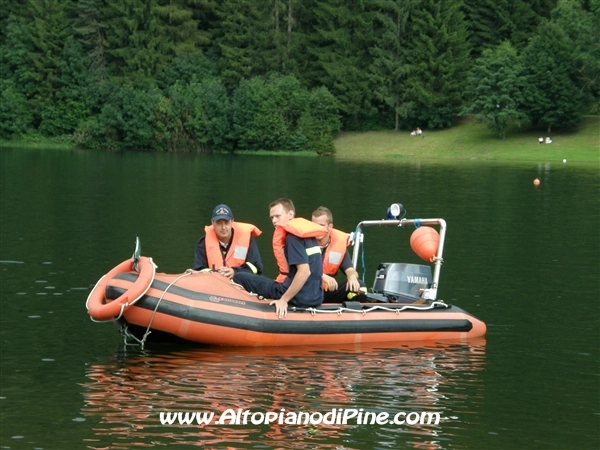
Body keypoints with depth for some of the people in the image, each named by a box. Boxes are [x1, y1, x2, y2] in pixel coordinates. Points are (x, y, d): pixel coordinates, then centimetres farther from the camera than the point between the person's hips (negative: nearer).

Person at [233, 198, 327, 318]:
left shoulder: (293, 236, -14)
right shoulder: (305, 231, 12)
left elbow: (304, 271, -23)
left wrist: (284, 300, -19)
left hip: (298, 297, -9)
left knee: (239, 277, 0)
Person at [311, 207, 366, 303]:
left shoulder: (339, 241, -1)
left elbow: (350, 270, -4)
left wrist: (352, 277, -29)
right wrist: (322, 276, -34)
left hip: (329, 292, 3)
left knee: (358, 285, -15)